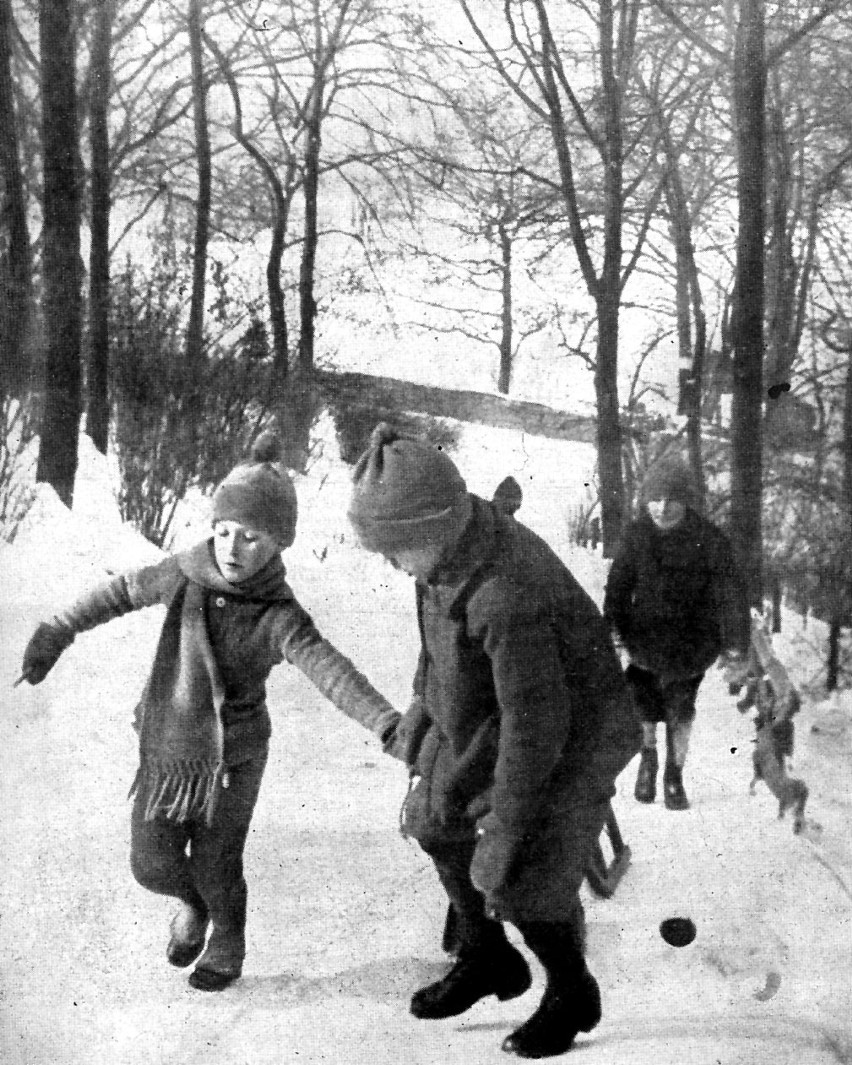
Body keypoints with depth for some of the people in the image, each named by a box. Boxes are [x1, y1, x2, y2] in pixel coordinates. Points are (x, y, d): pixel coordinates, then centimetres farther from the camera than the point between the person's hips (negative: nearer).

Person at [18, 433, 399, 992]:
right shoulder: (186, 574, -11)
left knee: (216, 868, 9)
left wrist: (387, 721, -50)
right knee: (153, 863, 9)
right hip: (164, 751, 3)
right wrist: (58, 633, 11)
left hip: (232, 757, -3)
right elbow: (121, 592, 6)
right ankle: (193, 901, 44)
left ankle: (228, 940, 42)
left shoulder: (279, 616, -21)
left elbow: (330, 668, -35)